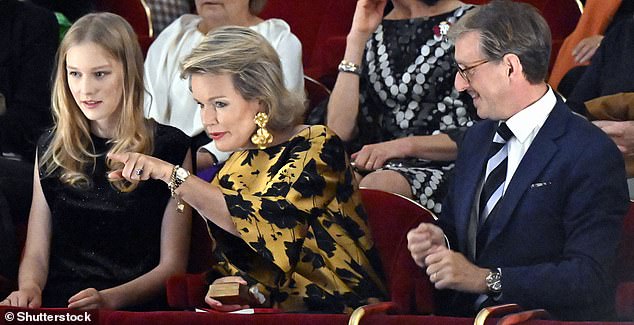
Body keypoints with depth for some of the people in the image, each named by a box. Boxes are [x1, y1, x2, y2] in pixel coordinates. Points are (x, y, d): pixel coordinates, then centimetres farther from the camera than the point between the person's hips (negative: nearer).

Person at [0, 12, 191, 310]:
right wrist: (29, 289, -11)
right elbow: (36, 254, 12)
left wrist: (110, 298, -16)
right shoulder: (50, 148, 14)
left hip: (133, 308, -4)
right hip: (56, 307, 4)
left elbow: (172, 264, 1)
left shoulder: (169, 148, 3)